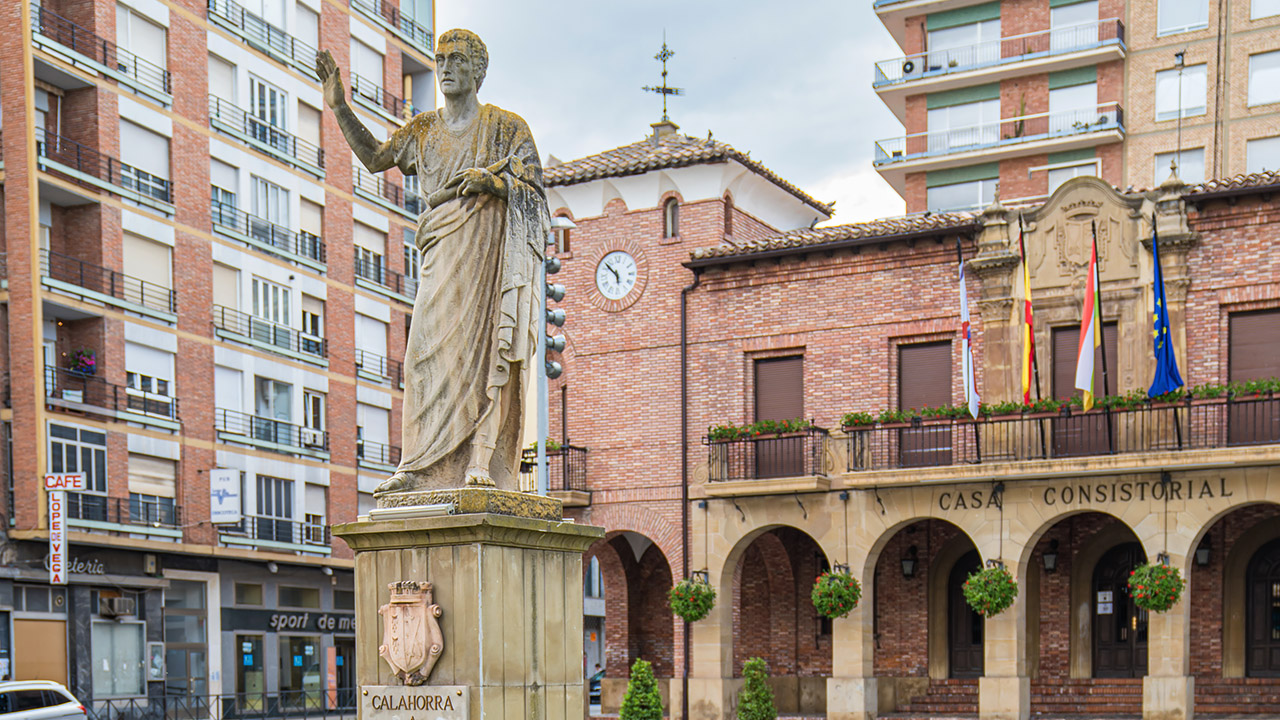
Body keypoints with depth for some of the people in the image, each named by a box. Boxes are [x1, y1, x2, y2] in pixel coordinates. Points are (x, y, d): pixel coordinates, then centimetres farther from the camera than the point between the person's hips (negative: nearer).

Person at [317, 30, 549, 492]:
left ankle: (480, 463, -13)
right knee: (429, 347, -8)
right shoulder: (424, 129, 19)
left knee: (483, 348, -11)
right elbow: (374, 157, 23)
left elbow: (533, 189, 1)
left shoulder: (506, 127, 6)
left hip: (489, 246, -4)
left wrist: (489, 180, -17)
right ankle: (423, 466, -10)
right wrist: (339, 107, 15)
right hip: (443, 247, 4)